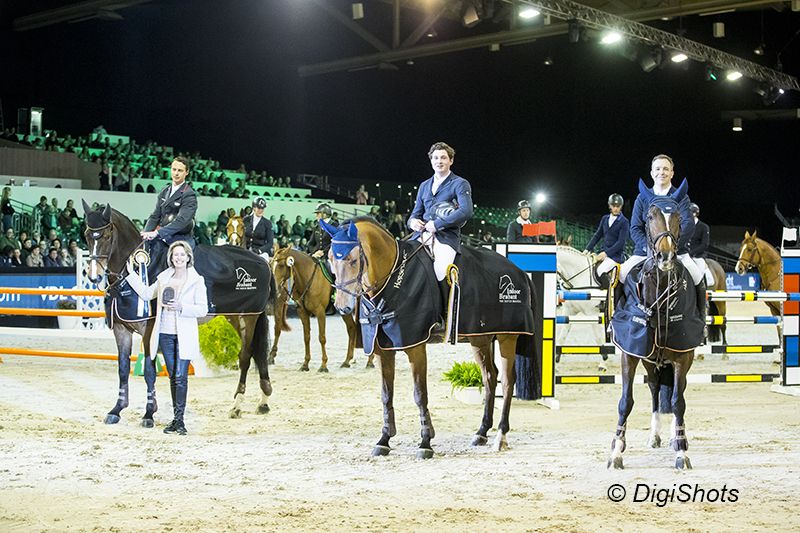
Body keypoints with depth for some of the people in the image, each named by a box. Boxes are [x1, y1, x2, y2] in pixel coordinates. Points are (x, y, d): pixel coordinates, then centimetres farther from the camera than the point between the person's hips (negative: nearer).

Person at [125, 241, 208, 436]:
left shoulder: (196, 280, -2)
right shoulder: (164, 278, 10)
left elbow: (202, 309, -5)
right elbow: (146, 294, 19)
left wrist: (180, 307, -17)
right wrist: (131, 274, 16)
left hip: (185, 335, -4)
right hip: (165, 333, 4)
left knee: (180, 377, -9)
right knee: (173, 377, 9)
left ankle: (179, 418, -5)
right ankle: (176, 418, 15)